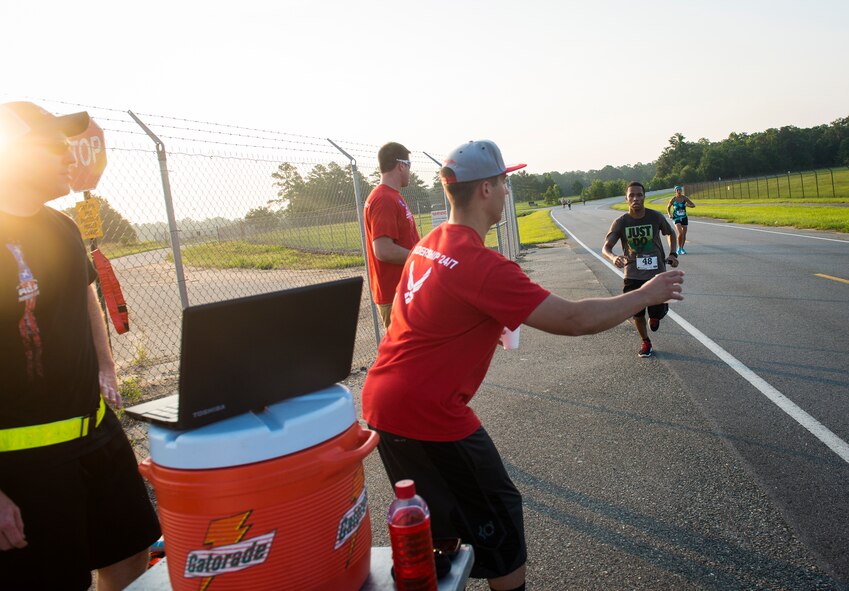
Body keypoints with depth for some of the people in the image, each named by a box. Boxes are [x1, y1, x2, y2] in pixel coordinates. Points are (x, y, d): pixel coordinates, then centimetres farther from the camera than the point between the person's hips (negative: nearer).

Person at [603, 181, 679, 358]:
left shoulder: (655, 217, -5)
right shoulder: (620, 222, -8)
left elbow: (670, 233, 14)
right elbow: (606, 247, -15)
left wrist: (672, 254, 0)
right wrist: (613, 258, -37)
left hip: (657, 272, 0)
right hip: (633, 275, 0)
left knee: (657, 312, -2)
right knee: (637, 313, 2)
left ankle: (655, 316, 37)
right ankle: (645, 342, 29)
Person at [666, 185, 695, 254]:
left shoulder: (685, 198, -3)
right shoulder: (673, 199, -8)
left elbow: (693, 205, 2)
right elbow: (668, 207, 7)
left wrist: (687, 205, -17)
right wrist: (669, 214, -8)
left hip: (684, 217, 3)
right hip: (676, 218, -3)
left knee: (684, 234, 8)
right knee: (680, 233, -19)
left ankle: (682, 248, 27)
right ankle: (679, 248, -2)